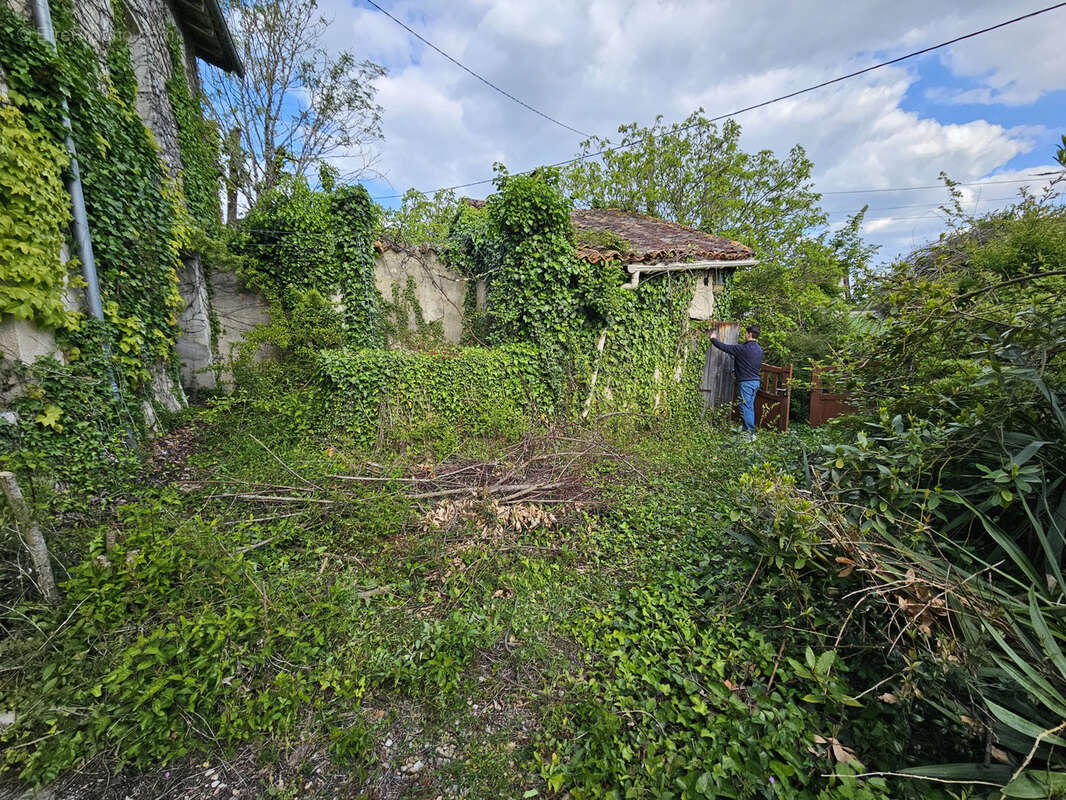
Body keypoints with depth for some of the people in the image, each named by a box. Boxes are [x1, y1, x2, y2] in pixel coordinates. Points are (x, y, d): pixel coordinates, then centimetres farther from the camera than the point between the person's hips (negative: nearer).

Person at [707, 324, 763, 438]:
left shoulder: (743, 348, -15)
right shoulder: (759, 349, 11)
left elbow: (725, 347, -9)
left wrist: (713, 339, 8)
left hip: (746, 382, -8)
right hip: (756, 381, 8)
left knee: (746, 408, -4)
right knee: (750, 407, 14)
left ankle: (750, 433, -4)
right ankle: (750, 430, 19)